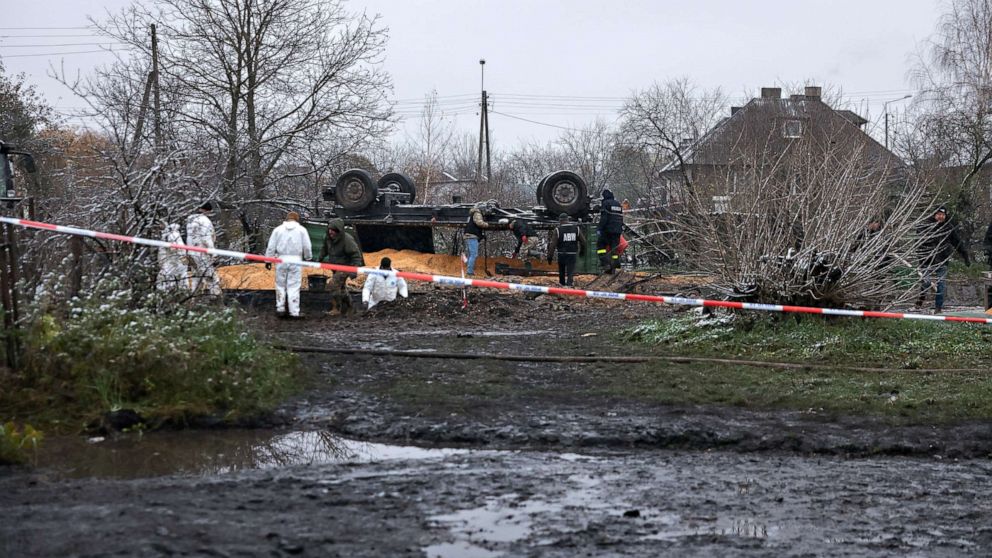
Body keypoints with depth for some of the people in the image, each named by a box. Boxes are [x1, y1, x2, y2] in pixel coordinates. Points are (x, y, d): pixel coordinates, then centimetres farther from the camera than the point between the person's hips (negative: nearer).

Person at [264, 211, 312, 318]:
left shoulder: (278, 229, 7)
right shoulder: (302, 230, 4)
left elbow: (271, 246, 5)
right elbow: (307, 247, 2)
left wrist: (268, 260, 11)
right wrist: (308, 258, 16)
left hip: (281, 260, 1)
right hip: (296, 261, -1)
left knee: (280, 284, 13)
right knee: (294, 286, 0)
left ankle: (280, 308, 15)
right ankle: (294, 312, 0)